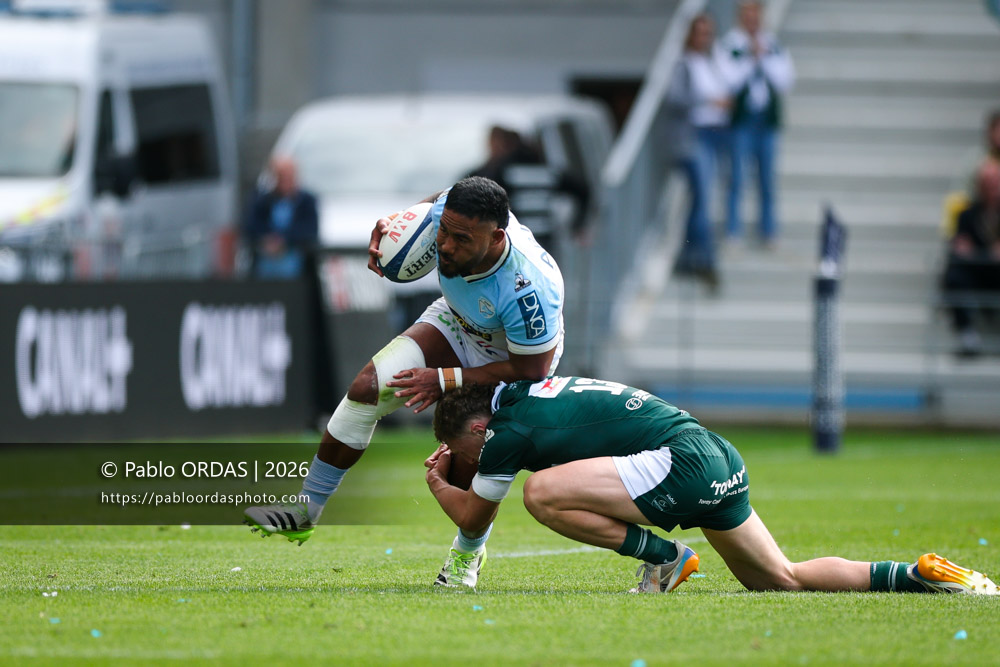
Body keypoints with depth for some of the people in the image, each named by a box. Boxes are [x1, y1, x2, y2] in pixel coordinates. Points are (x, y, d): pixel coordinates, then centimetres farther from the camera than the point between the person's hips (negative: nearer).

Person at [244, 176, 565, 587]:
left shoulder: (530, 287, -44)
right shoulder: (448, 211, -29)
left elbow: (532, 369, -29)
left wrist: (446, 380, -30)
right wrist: (386, 229, -20)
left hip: (513, 360, -5)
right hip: (454, 323, 5)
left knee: (469, 474, -14)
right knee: (367, 388, -15)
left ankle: (467, 554, 22)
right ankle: (305, 511, -3)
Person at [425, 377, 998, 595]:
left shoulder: (509, 429, -4)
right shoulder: (530, 392, 21)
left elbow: (473, 517, 8)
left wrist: (439, 484, 26)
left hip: (680, 464, -10)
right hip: (723, 462, 10)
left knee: (544, 493, -16)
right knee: (787, 580, 18)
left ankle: (664, 558, -7)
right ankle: (921, 575, 10)